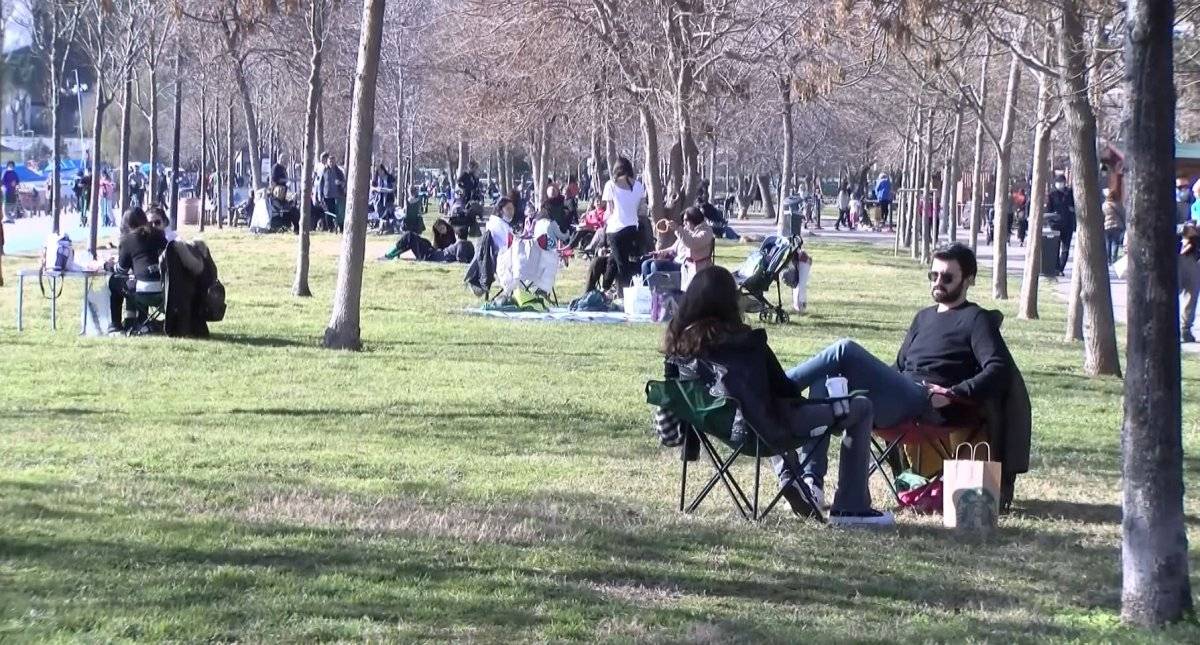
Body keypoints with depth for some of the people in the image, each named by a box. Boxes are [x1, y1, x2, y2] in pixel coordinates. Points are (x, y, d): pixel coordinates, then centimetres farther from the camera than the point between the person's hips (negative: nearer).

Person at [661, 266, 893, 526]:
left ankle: (791, 484, 32)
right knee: (861, 408, 3)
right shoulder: (747, 342, -15)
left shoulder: (677, 345, -2)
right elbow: (783, 388, -9)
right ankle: (851, 509, 3)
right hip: (768, 430, -7)